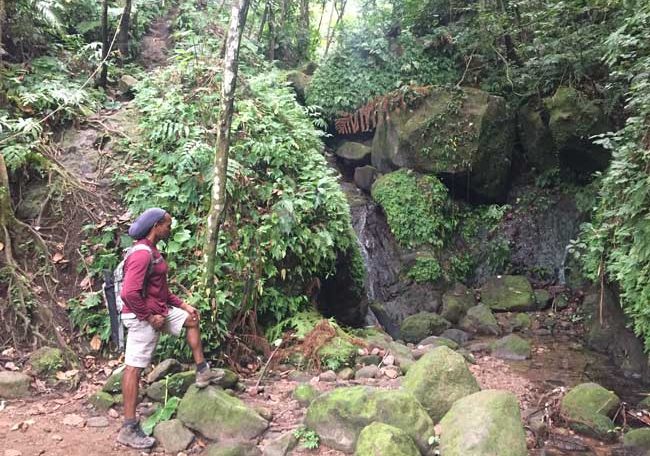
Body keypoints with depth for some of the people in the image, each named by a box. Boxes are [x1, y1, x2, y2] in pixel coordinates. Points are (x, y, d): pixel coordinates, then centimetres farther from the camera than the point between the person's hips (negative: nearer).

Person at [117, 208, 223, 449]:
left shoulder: (152, 252, 11)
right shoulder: (142, 254, -21)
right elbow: (130, 293, -29)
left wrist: (182, 305, 14)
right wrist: (150, 317, -20)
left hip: (159, 310, 10)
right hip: (143, 317, -10)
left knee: (191, 320, 21)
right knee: (134, 367, -5)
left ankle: (203, 372, 28)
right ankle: (129, 429, 1)